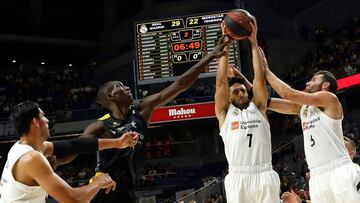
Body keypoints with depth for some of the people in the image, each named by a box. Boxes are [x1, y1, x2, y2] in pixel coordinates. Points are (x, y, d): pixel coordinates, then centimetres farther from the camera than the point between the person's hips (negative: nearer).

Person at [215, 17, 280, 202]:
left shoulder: (258, 108, 16)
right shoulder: (224, 112, 12)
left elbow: (260, 78, 7)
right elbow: (221, 81, 4)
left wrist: (253, 42, 6)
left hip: (264, 176, 2)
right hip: (238, 179, -1)